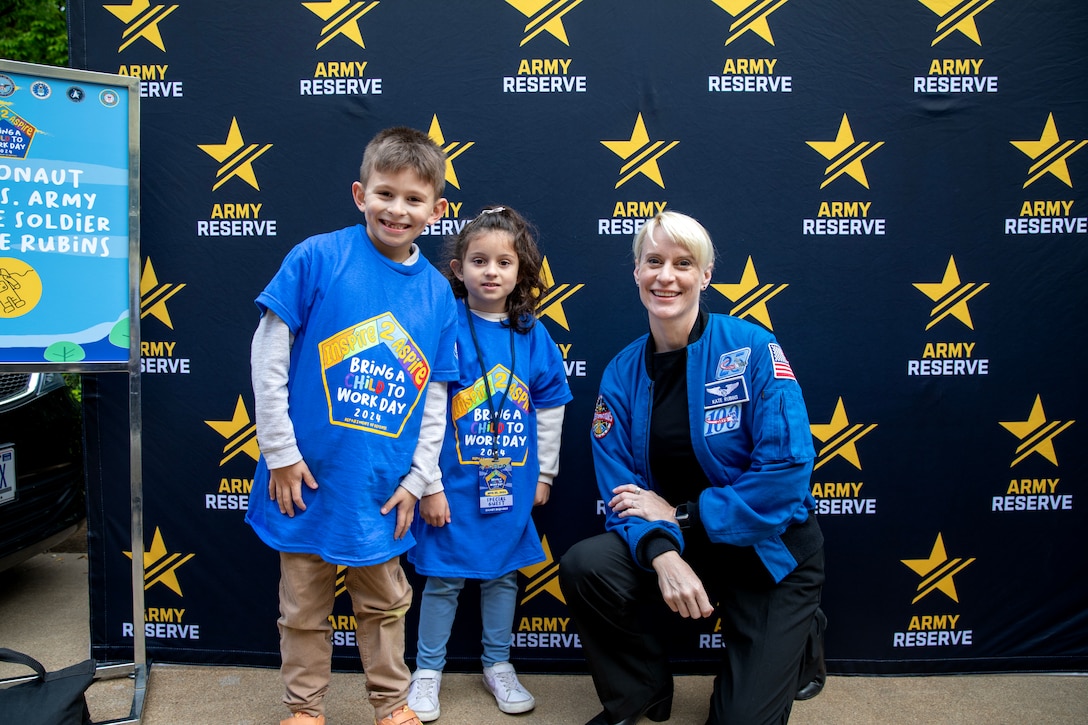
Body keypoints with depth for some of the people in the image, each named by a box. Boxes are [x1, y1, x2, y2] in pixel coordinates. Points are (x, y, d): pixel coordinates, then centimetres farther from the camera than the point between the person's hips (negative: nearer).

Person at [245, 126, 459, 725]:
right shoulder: (316, 258, -10)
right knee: (304, 606, 15)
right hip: (309, 474, -2)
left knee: (385, 602, 18)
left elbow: (434, 398, 5)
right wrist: (280, 451, -9)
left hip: (382, 485, 2)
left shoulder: (437, 293, 0)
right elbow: (268, 354, -8)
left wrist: (418, 480, 1)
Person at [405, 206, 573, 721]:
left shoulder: (533, 336, -1)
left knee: (503, 573, 16)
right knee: (444, 577, 9)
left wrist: (544, 474, 10)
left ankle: (498, 665, 36)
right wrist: (428, 485, -12)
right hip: (454, 484, -3)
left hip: (513, 485, 4)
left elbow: (550, 408, 8)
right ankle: (428, 671, 28)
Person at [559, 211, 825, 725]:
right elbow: (621, 492, -8)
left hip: (772, 551, -3)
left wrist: (682, 514, -19)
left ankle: (793, 640, 29)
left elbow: (787, 469, -23)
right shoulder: (621, 374, -4)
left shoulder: (753, 349, -16)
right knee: (584, 567, -24)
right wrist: (661, 552, -28)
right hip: (682, 545, 3)